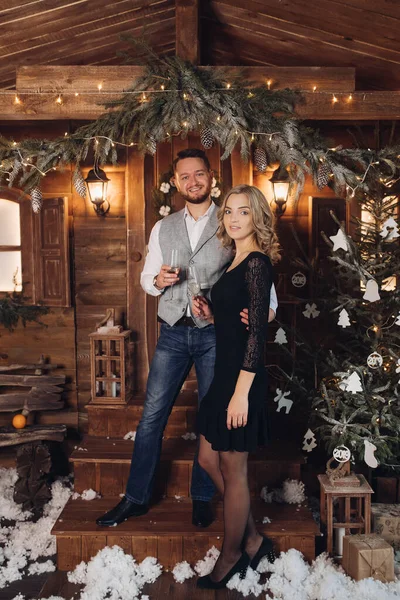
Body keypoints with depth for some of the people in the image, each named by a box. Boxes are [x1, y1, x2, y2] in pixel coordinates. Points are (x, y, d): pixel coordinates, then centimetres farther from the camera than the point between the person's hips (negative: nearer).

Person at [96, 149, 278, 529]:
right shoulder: (163, 228, 11)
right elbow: (146, 279, 14)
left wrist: (265, 305, -25)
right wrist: (158, 280, -9)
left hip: (214, 333, -2)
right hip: (173, 331, 3)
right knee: (152, 416, 5)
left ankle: (202, 499, 27)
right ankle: (136, 498, 21)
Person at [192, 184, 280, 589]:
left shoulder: (257, 263, -14)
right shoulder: (237, 263, 13)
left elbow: (258, 331, -19)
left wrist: (242, 392, -21)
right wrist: (209, 315, 3)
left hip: (242, 377, -10)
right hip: (224, 373, 10)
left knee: (233, 471, 6)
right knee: (209, 460, 17)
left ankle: (231, 558, 28)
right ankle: (253, 541, 33)